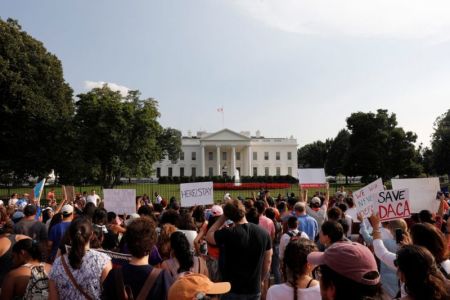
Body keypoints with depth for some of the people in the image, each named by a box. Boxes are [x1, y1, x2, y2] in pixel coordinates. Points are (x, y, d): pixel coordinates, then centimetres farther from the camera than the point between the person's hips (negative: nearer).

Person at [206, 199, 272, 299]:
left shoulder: (228, 233, -21)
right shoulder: (263, 233, -7)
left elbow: (208, 236, -2)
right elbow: (267, 261, 3)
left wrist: (222, 218, -1)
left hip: (232, 290, -4)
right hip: (255, 290, 4)